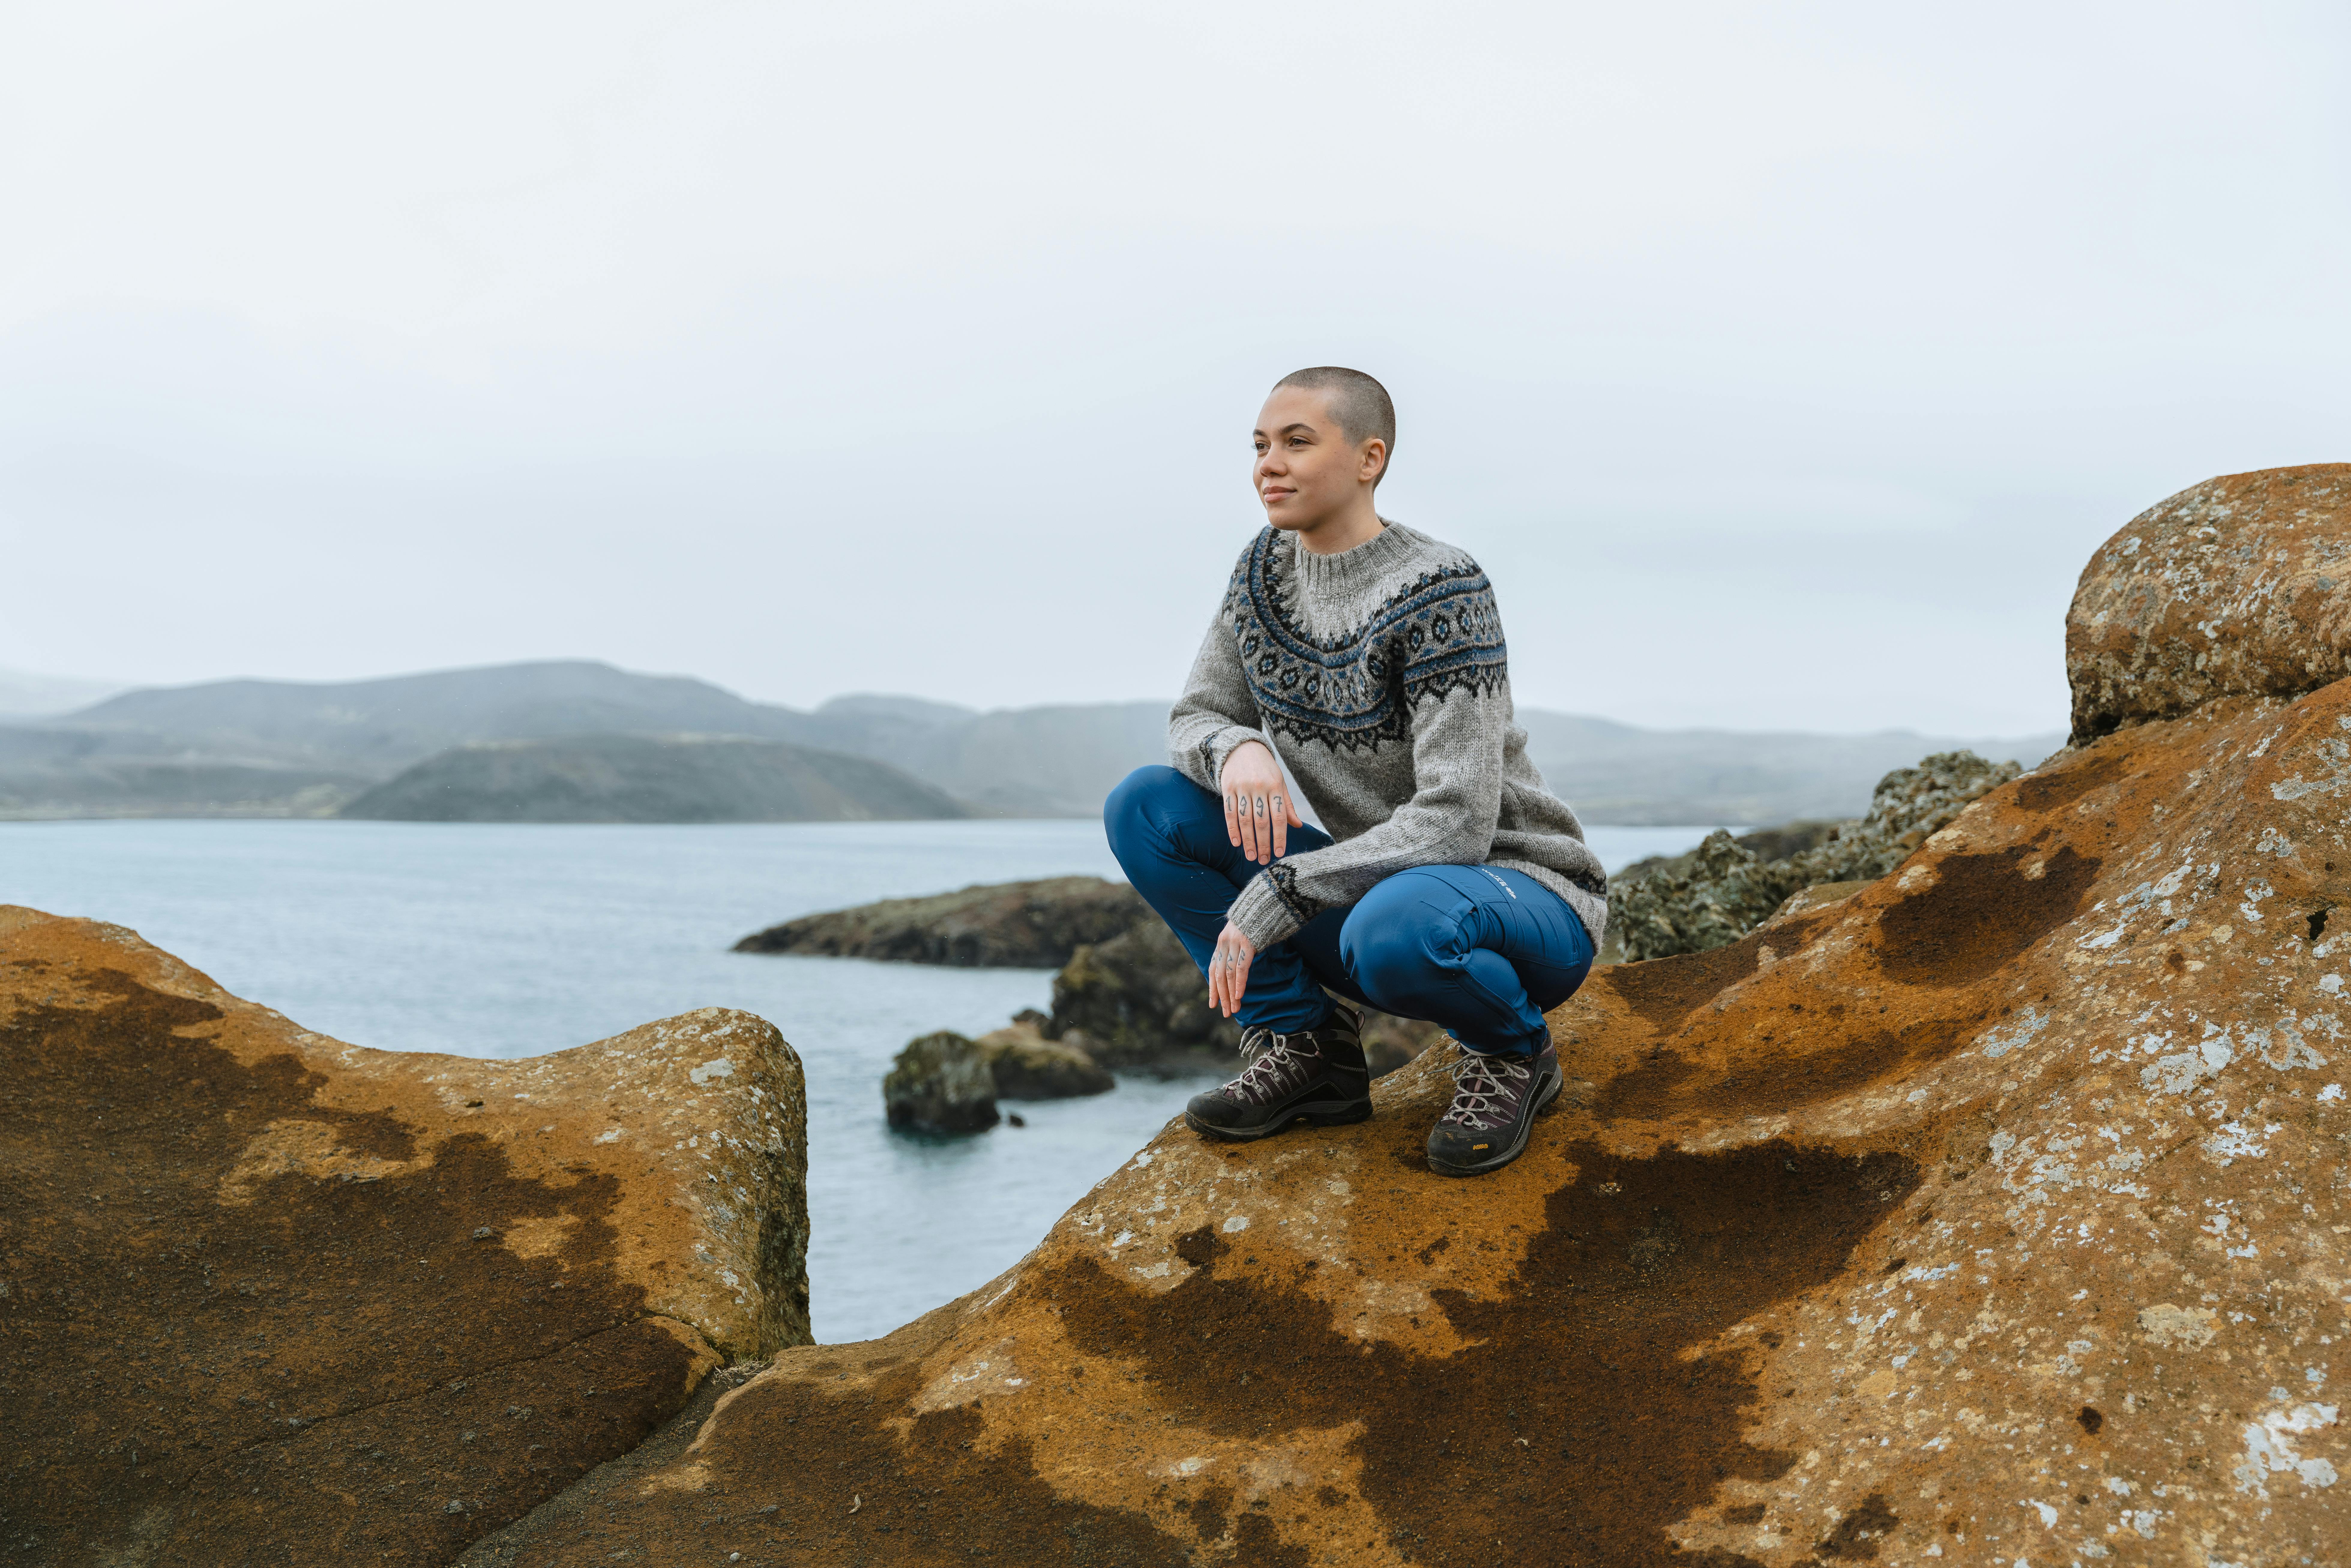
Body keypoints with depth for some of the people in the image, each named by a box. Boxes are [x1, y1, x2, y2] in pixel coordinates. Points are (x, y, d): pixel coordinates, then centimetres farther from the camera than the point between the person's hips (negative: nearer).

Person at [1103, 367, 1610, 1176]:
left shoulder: (1437, 591, -20)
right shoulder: (1265, 570, 1)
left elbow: (1455, 823, -26)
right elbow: (1196, 718, 7)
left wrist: (1272, 898, -29)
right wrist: (1237, 750, -19)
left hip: (1526, 896, -6)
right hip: (1377, 883, 6)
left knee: (1393, 926, -42)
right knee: (1143, 807, -9)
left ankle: (1512, 1053, -7)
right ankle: (1304, 1045, -3)